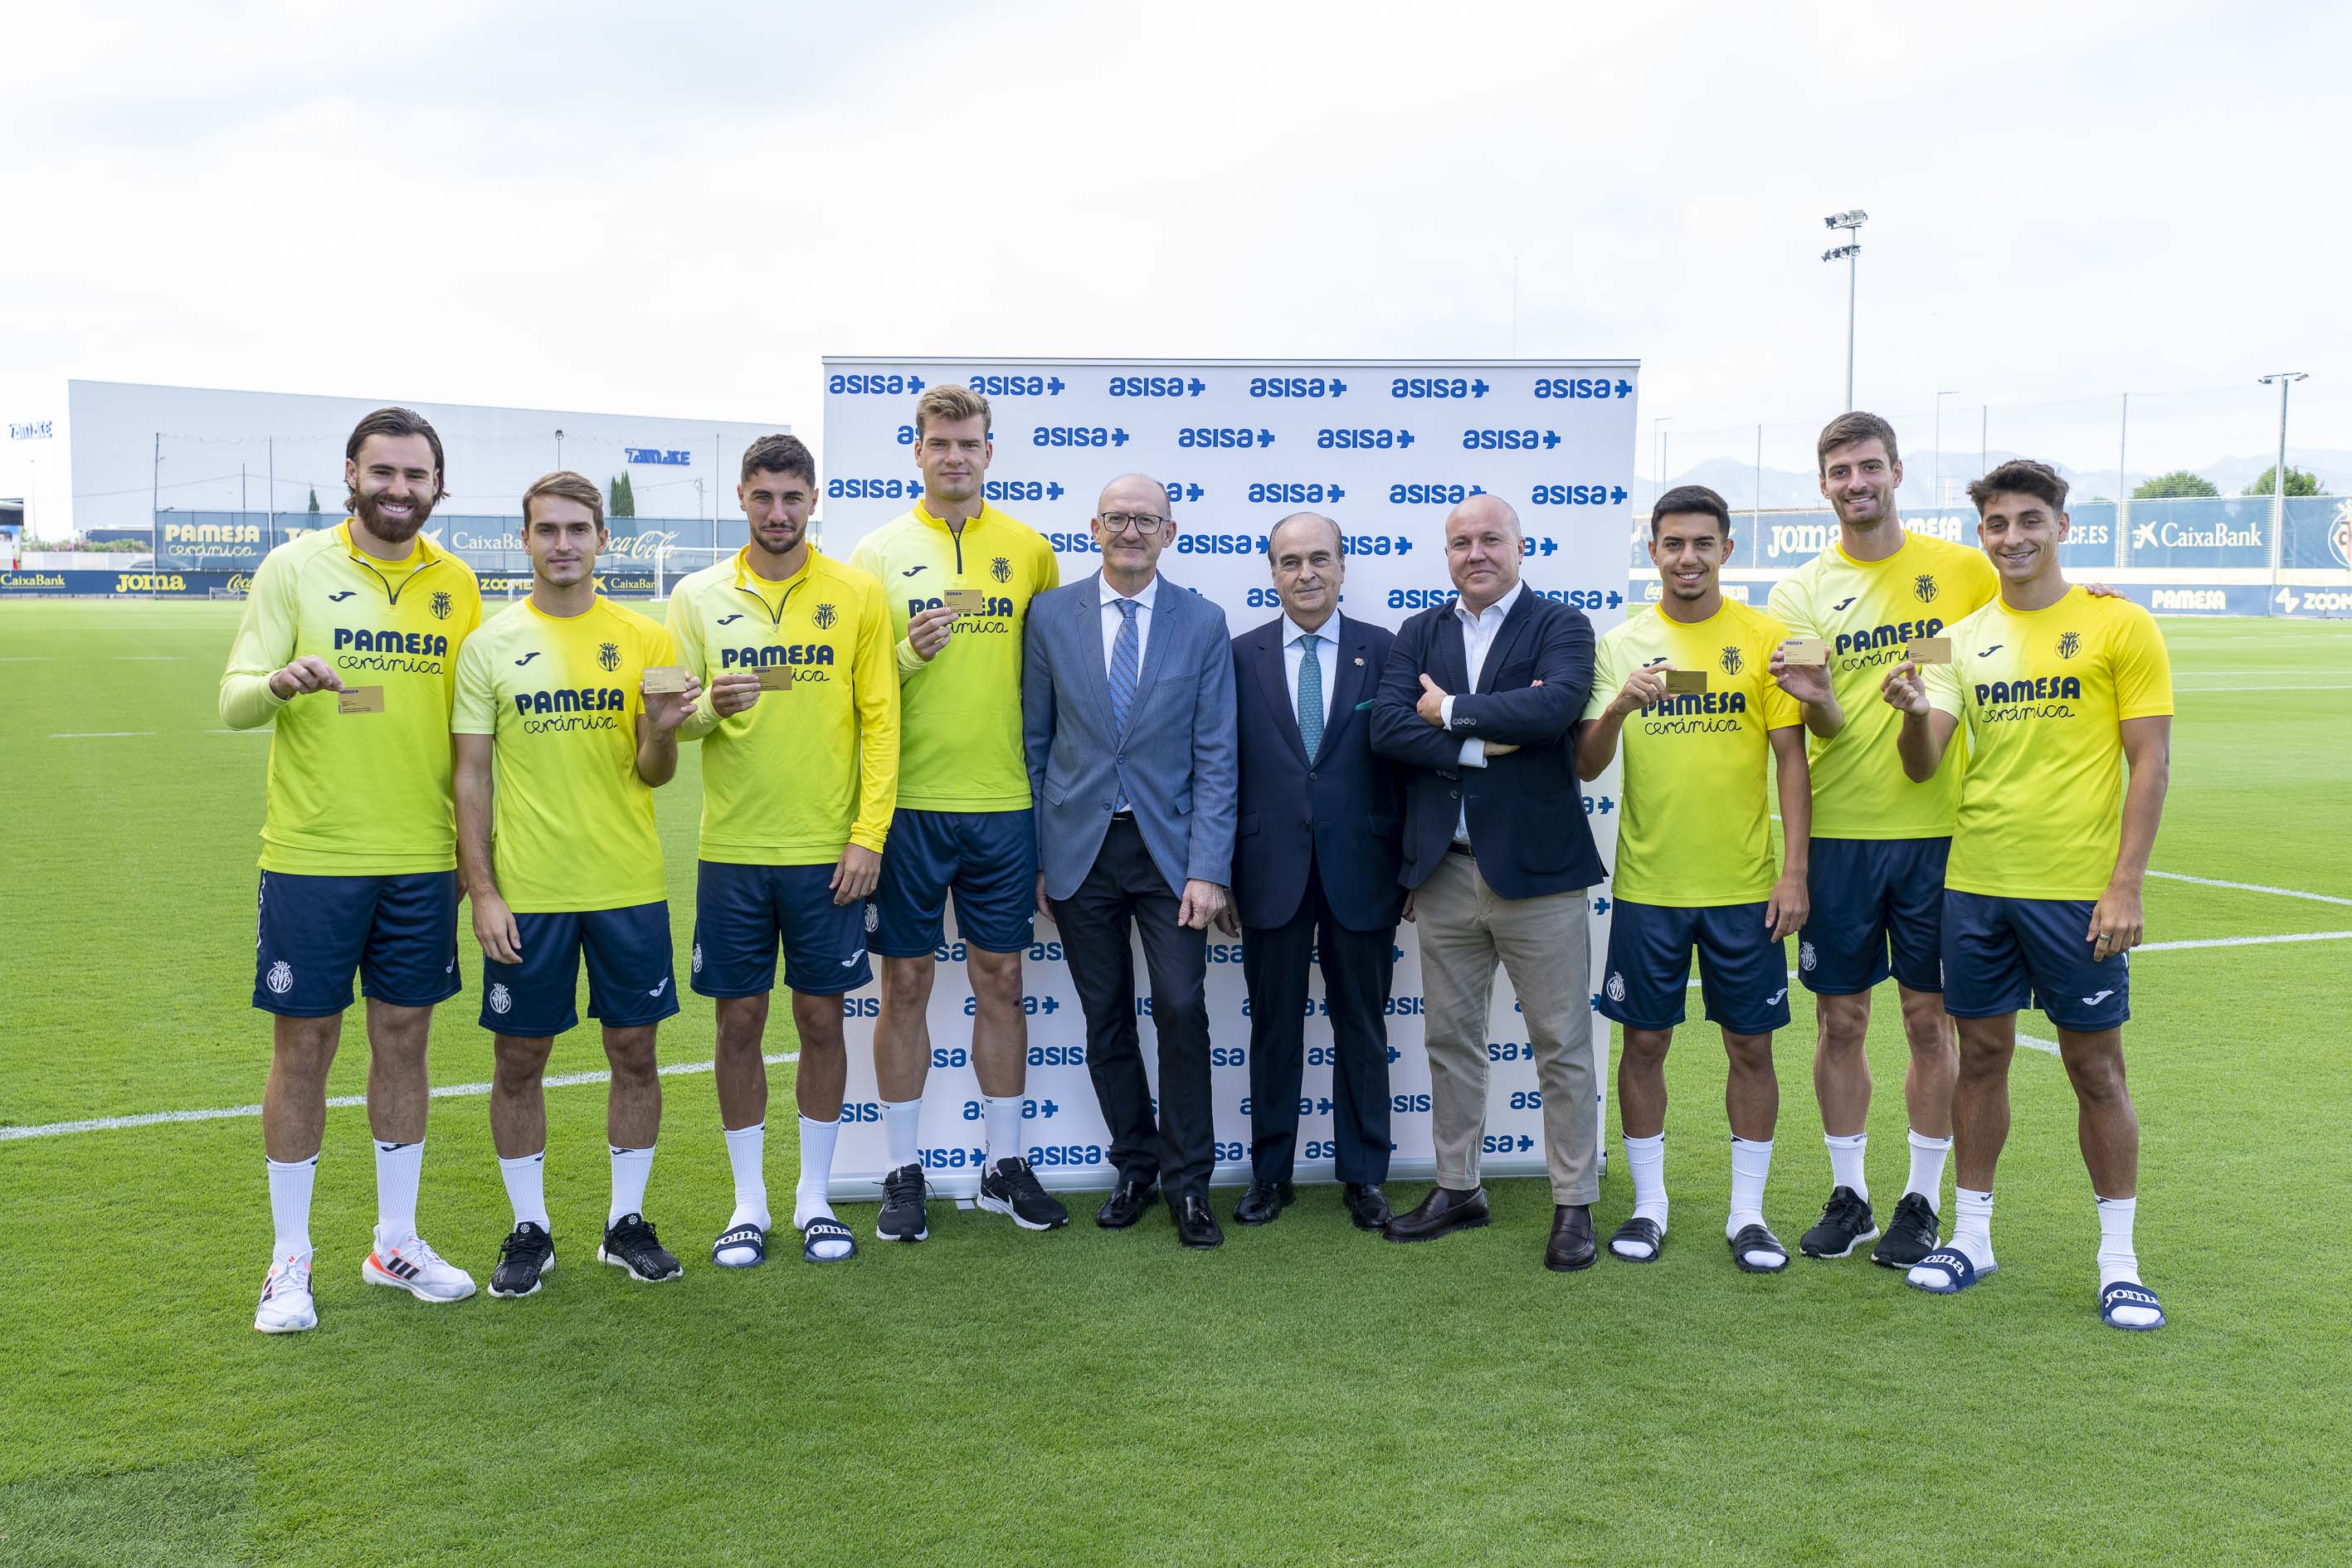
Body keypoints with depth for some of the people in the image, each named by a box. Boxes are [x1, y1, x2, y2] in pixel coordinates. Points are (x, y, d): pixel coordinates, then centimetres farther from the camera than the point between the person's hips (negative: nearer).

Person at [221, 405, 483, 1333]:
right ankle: (289, 1261, 18)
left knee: (403, 1041, 11)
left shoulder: (456, 583, 7)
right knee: (303, 1049, 4)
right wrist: (278, 682, -31)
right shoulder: (294, 568, -3)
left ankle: (395, 1242, 25)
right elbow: (233, 701, -8)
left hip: (423, 859, 3)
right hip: (312, 857, -3)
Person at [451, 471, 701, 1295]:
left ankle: (627, 1222, 23)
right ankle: (529, 1230, 22)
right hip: (525, 890, -1)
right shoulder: (490, 645, 0)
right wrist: (482, 892, -6)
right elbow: (471, 776, 0)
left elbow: (654, 775, 1)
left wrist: (661, 729, -21)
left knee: (634, 1051, 7)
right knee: (518, 1060, 6)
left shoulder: (645, 639, 2)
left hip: (628, 886, 1)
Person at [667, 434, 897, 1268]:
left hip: (827, 849, -1)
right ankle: (749, 1203, 20)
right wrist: (708, 707, -20)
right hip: (732, 850, 1)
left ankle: (815, 1196, 21)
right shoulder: (697, 596, 4)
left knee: (822, 1019, 6)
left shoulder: (856, 593, 0)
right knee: (739, 1022, 6)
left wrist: (868, 836, -8)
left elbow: (880, 721, -1)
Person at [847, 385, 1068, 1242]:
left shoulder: (1030, 550, 6)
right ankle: (903, 1172, 17)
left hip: (1004, 799, 1)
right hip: (907, 801, -1)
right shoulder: (879, 552, 2)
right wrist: (909, 653, -17)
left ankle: (1005, 1163, 21)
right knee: (906, 986, 5)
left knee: (1000, 983, 9)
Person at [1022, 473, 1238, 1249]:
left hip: (1169, 846, -1)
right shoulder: (1051, 615, 3)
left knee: (1183, 1011, -6)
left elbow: (1215, 756, -2)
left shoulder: (1203, 622, 1)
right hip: (1080, 850, 1)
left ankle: (1187, 1182, 9)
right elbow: (1033, 741, 6)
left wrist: (1209, 870, -9)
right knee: (1106, 1019, 8)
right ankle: (1135, 1168, 24)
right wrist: (1031, 857, 3)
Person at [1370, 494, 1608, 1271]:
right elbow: (1386, 727, -6)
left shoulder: (1561, 626, -2)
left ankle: (1574, 1205, 14)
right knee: (1450, 1039, 14)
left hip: (1535, 865, -4)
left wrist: (1451, 712, -13)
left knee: (1562, 1045, 2)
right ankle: (1458, 1189, 27)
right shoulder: (1419, 634, 10)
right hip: (1445, 868, 4)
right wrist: (1485, 742, -15)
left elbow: (1554, 705, -22)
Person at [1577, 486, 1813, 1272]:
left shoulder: (1764, 637, 0)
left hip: (1744, 884, -1)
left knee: (1750, 1044, 6)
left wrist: (1795, 871, -7)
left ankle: (1748, 1212, 18)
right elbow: (1586, 765, 0)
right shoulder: (1621, 644, 3)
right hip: (1647, 882, 1)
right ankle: (1648, 1203, 21)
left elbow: (1791, 759, -1)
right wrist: (1618, 707, -20)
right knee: (1645, 1042, 7)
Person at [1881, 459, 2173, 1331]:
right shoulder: (1964, 638, 7)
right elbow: (1922, 764, 2)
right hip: (1975, 882, 4)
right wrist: (1914, 713, -21)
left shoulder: (2120, 626, -4)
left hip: (2079, 890, -3)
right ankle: (1971, 1236, 22)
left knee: (2096, 1067, 4)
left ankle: (2118, 1259, 16)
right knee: (1981, 1054, 11)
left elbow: (2151, 761, -6)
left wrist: (2125, 885, -13)